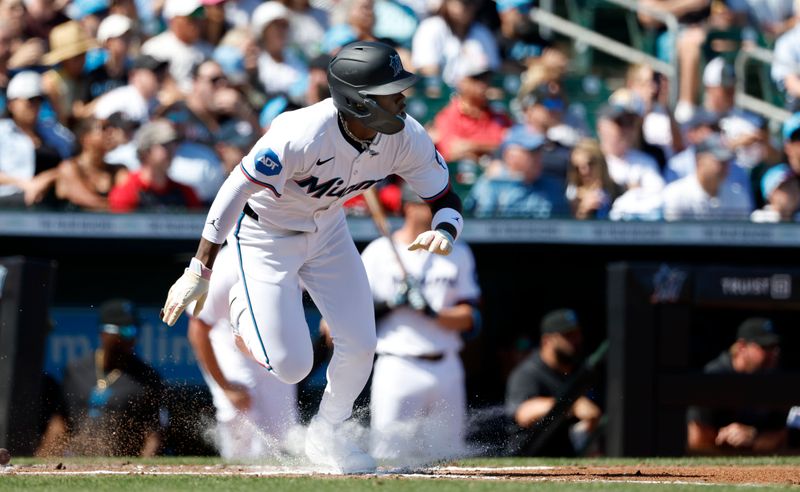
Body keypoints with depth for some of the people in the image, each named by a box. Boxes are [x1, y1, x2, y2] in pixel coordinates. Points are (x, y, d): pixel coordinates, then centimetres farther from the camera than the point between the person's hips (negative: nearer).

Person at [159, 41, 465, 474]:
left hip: (328, 231, 5)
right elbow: (236, 191, -31)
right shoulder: (302, 135, -38)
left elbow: (446, 200, -10)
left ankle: (326, 436, 26)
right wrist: (199, 273, -28)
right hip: (265, 235, -5)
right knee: (291, 366, -9)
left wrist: (443, 233, -35)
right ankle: (242, 308, 23)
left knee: (359, 345, 0)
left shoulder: (406, 138, -21)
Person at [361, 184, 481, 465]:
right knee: (390, 458, -11)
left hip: (446, 368, 4)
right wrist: (390, 304, -16)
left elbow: (471, 319, 5)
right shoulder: (378, 253, 2)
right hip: (397, 367, -3)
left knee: (446, 459, 3)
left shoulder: (458, 254, 12)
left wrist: (433, 312, -13)